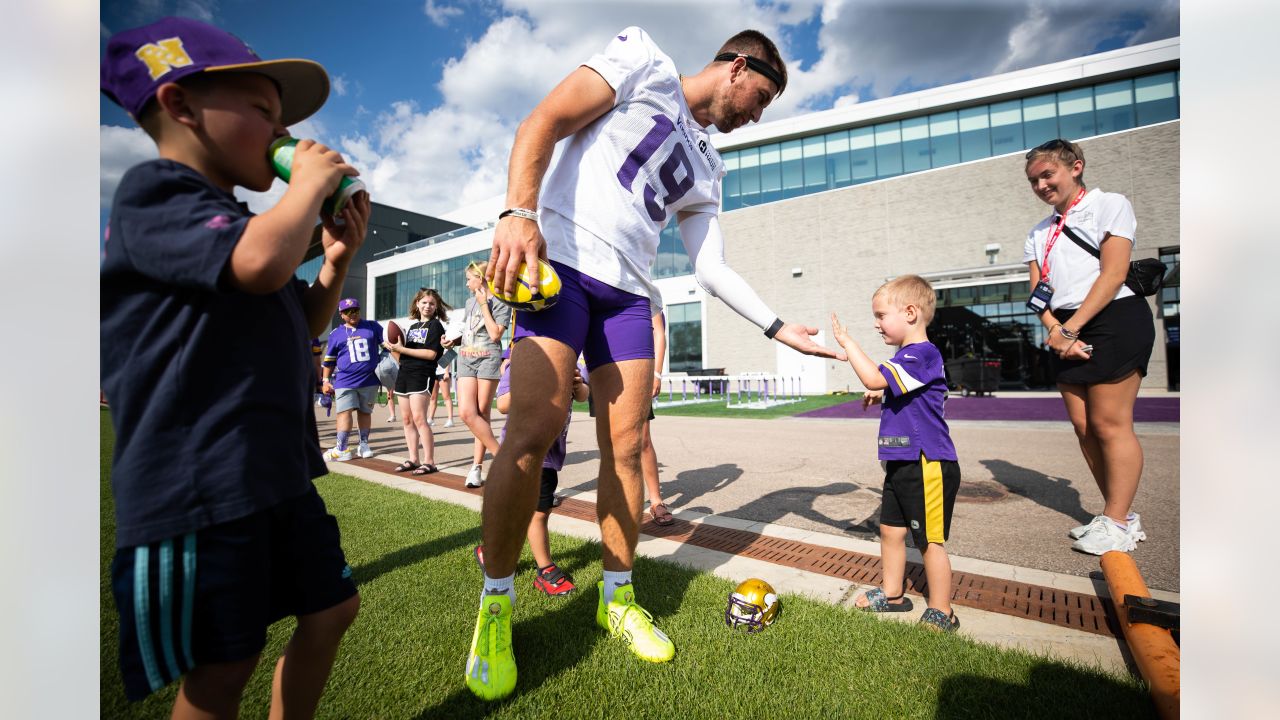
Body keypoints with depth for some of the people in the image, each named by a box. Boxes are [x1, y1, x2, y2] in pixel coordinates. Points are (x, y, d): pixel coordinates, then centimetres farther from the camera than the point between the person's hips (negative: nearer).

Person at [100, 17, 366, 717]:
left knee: (330, 607, 18)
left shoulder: (234, 222, 21)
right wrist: (309, 182, -10)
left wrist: (337, 258, 8)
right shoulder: (155, 190, -8)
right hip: (197, 484, -9)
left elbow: (300, 328, 22)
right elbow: (262, 262, -29)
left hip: (276, 471, 9)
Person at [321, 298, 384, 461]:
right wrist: (325, 380, 9)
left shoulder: (373, 327, 7)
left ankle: (364, 445, 20)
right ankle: (342, 449, -3)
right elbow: (329, 360, 13)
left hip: (370, 380, 0)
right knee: (345, 412, -8)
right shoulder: (336, 334, 8)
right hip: (345, 381, 0)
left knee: (365, 412, 10)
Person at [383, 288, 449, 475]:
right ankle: (413, 459, 15)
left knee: (419, 419, -12)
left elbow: (431, 353, -13)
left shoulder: (436, 325, -1)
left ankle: (429, 462, -7)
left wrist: (402, 349, -13)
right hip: (404, 373, 7)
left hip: (422, 374, -7)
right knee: (407, 419, 7)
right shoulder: (412, 327, 20)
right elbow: (405, 353, 22)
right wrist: (395, 347, 2)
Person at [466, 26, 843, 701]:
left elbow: (711, 267, 20)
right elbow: (542, 122, -2)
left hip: (629, 292, 6)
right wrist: (518, 212, -19)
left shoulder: (706, 171, 24)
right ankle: (496, 604, 3)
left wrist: (779, 328, 14)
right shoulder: (644, 62, 9)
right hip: (558, 259, -5)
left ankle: (617, 597, 19)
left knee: (625, 447, 1)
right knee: (533, 430, -17)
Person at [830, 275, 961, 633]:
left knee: (930, 540, 4)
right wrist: (882, 396, 14)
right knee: (891, 529, 18)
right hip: (902, 464, 10)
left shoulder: (922, 354, -19)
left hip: (928, 465, -10)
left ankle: (941, 613, 21)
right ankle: (892, 594, 34)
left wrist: (847, 341, -23)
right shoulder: (909, 357, 13)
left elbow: (874, 378, -32)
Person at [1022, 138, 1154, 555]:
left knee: (1109, 423, -6)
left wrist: (1071, 329, -17)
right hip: (1066, 332, 6)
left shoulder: (1109, 205, 2)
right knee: (1083, 426, 6)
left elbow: (1113, 274, -10)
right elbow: (1038, 291, 8)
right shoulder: (1039, 233, 18)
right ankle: (1121, 514, 19)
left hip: (1112, 321, -6)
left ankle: (1117, 525, 4)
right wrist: (1054, 330, -10)